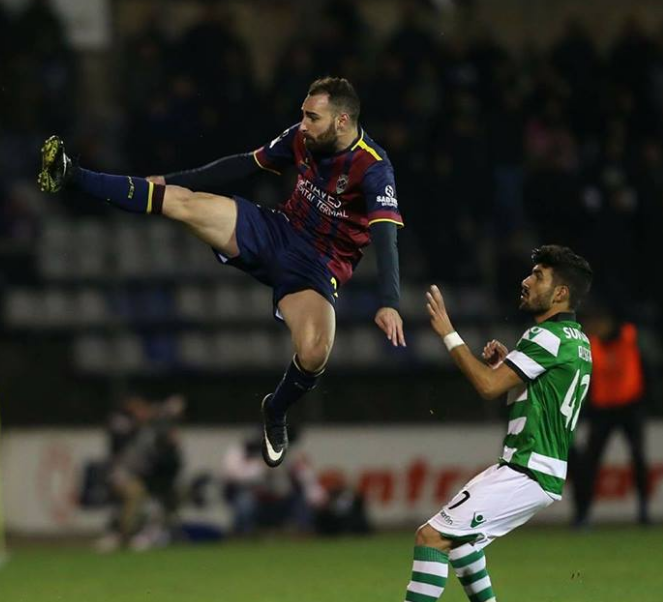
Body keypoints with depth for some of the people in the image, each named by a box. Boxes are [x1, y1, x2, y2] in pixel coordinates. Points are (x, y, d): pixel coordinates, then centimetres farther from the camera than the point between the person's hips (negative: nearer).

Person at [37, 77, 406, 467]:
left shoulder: (373, 168, -22)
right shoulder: (303, 138, -4)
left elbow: (385, 235, -33)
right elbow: (246, 164, 9)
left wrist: (389, 303, -47)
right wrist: (171, 181, 11)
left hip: (318, 267, -5)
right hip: (275, 231, 5)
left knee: (314, 351, -31)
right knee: (181, 201, -11)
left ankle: (277, 413, 3)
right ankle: (73, 178, 0)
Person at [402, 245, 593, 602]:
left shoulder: (549, 337, -15)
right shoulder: (577, 341, 16)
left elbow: (489, 386, -19)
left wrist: (448, 334, -11)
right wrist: (507, 362, 13)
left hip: (525, 475, -11)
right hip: (545, 472, 11)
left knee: (432, 536, -16)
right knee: (455, 533, 28)